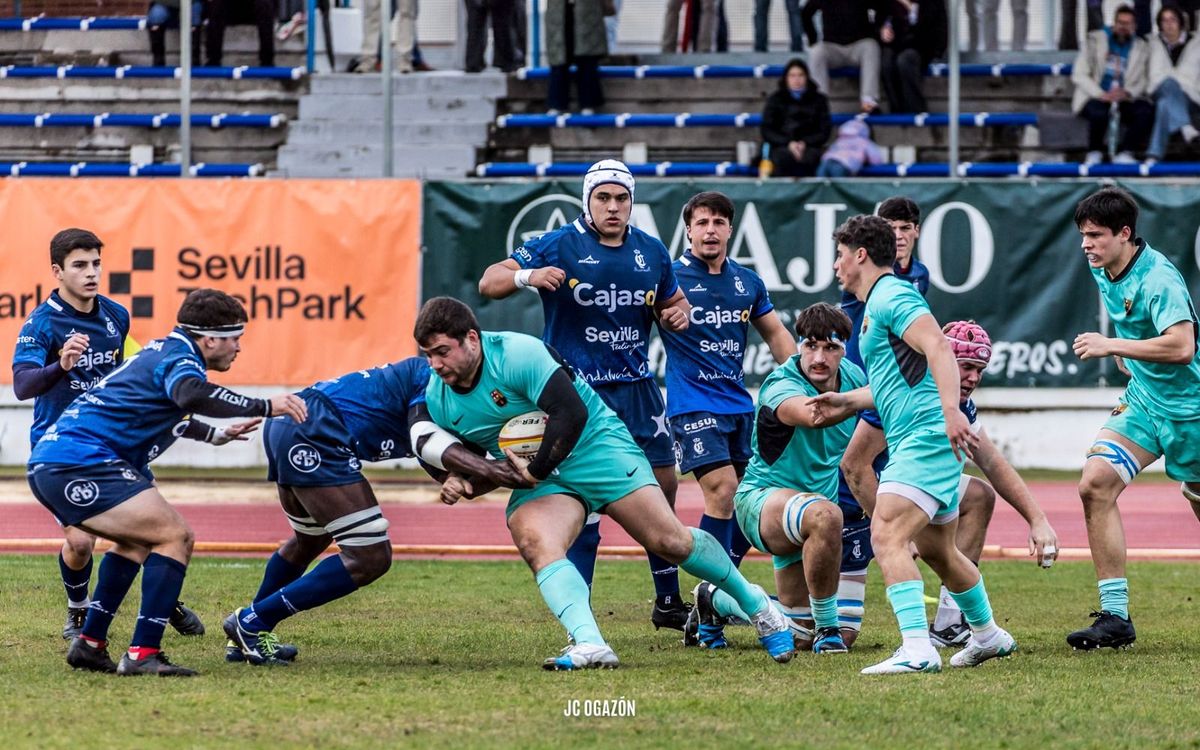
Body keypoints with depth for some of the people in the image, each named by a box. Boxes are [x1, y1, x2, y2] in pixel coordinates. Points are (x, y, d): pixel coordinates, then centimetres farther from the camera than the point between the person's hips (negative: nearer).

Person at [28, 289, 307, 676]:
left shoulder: (162, 351, 23)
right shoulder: (179, 358, -8)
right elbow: (190, 394, -34)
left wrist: (215, 434, 54)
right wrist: (264, 407, -32)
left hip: (50, 465, 11)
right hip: (81, 463, -11)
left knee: (139, 539, 28)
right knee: (174, 537, -11)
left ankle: (89, 645, 26)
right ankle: (143, 655, -17)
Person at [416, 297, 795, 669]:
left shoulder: (517, 353, -23)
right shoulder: (437, 397, -1)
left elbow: (571, 413, -28)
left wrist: (536, 470, -24)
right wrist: (457, 481, -7)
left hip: (594, 443, -5)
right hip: (539, 479, 5)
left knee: (670, 541, -6)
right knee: (535, 543, -28)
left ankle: (755, 603, 18)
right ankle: (589, 644, -43)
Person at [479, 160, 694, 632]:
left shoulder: (651, 252, 7)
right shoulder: (559, 247, -7)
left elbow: (670, 304, 22)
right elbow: (489, 283, -9)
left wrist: (678, 314, -2)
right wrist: (527, 276, -30)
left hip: (636, 387, 5)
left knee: (662, 485, 6)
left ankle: (668, 602, 20)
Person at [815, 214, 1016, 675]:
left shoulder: (891, 297, -10)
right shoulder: (877, 304, 22)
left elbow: (938, 347, -25)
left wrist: (951, 410, -37)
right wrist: (846, 402, 32)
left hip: (925, 437, -11)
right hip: (913, 442, 11)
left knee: (887, 536, -21)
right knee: (936, 549, 23)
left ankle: (917, 649, -31)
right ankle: (988, 635, 39)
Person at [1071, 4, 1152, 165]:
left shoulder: (1141, 48, 11)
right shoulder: (1094, 40, 4)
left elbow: (1144, 80, 6)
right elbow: (1078, 75, -3)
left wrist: (1127, 93, -17)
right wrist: (1101, 95, -18)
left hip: (1124, 99, 2)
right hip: (1094, 99, -2)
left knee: (1146, 111, -29)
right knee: (1099, 111, -38)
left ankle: (1124, 153, -21)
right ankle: (1094, 153, -11)